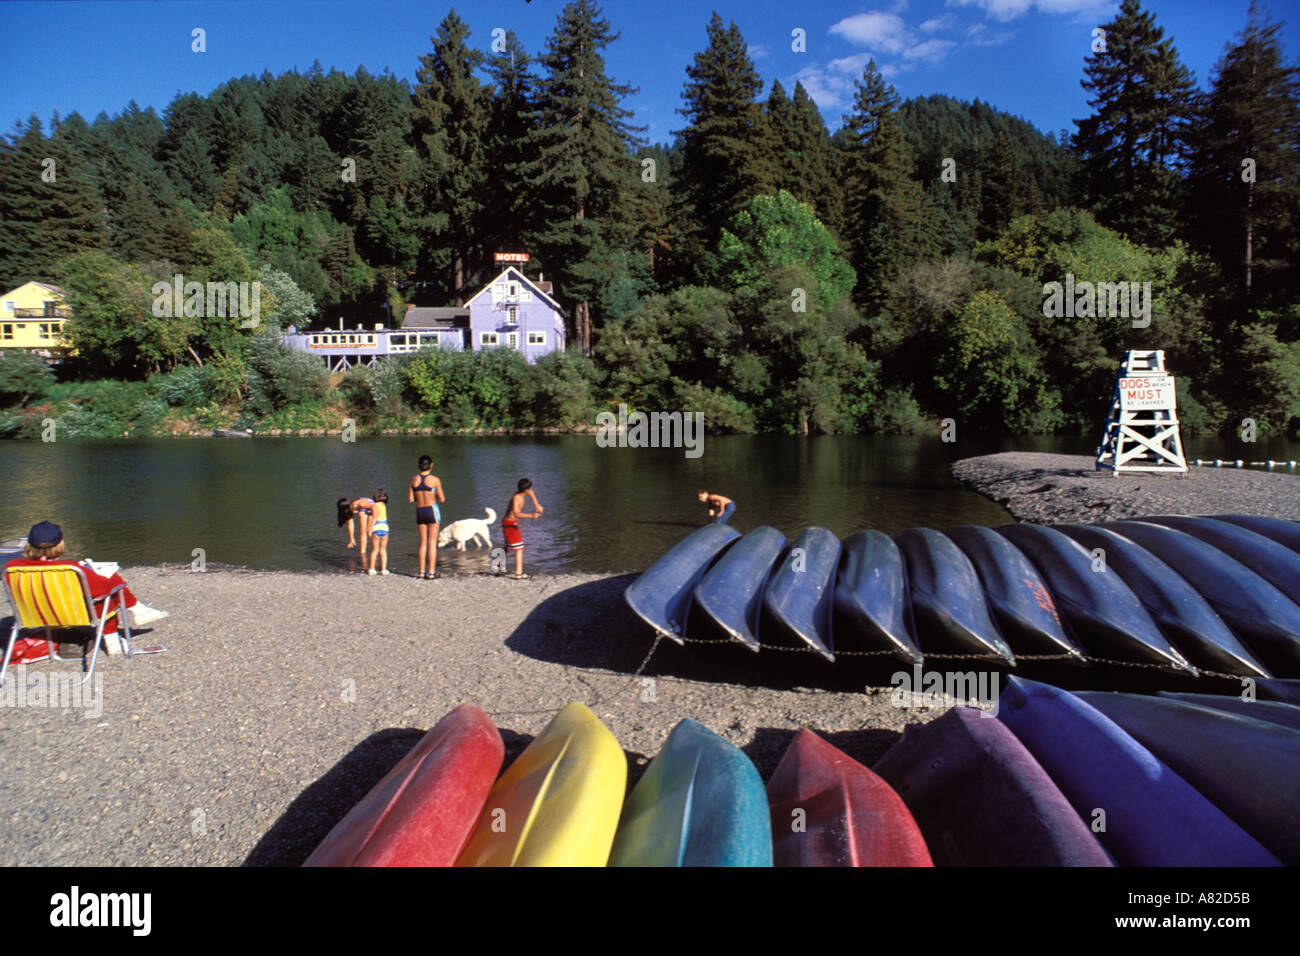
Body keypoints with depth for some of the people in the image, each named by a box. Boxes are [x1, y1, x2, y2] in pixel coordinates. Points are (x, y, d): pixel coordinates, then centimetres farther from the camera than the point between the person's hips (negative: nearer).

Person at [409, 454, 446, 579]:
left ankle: (422, 572, 11)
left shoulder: (414, 480, 2)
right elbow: (442, 499, -7)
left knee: (423, 543, 12)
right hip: (432, 509, -4)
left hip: (419, 511, 4)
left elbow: (410, 499, 3)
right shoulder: (435, 480, -8)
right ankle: (431, 572, -2)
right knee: (432, 543, 0)